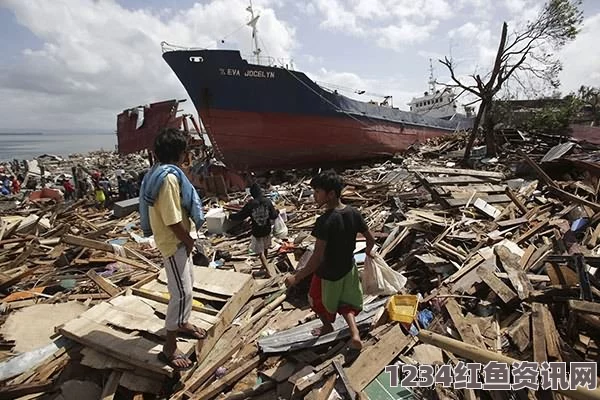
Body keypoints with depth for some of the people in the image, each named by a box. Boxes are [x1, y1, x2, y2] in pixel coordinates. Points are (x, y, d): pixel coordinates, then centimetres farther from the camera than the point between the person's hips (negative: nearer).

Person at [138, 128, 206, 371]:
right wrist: (189, 240, -11)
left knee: (187, 283, 23)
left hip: (176, 240, 10)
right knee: (181, 292, -3)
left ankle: (182, 324, 42)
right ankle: (169, 348, 10)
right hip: (173, 242, -10)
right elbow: (173, 220, -26)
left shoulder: (161, 172, 7)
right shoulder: (169, 177, -26)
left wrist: (186, 239, 14)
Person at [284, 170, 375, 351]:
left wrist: (297, 277, -23)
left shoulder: (324, 221, -32)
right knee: (345, 302, 29)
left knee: (317, 300, 26)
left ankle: (327, 327, 50)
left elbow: (318, 257, -32)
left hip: (328, 273, -5)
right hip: (348, 268, 5)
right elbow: (371, 239, -1)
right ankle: (355, 334, 15)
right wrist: (368, 251, 20)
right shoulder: (354, 213, -13)